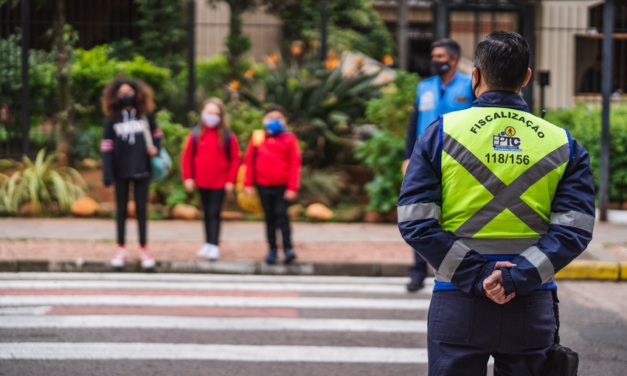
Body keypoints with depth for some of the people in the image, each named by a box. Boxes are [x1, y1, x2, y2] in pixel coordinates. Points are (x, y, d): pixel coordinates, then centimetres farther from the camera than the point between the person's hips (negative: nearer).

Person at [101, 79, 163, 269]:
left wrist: (155, 147, -5)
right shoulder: (111, 119, 0)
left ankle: (143, 248, 13)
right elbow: (106, 146, -3)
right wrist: (107, 174, -9)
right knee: (121, 209, 8)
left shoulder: (145, 115, 3)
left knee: (141, 208, 5)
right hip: (121, 171, 0)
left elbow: (156, 132, 17)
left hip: (141, 168, 0)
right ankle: (121, 248, 15)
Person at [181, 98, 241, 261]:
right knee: (207, 213, 13)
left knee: (214, 214, -8)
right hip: (202, 182, 3)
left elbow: (235, 159, 0)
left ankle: (214, 246, -10)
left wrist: (230, 180, -5)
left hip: (219, 182, -3)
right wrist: (188, 177, 1)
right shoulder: (195, 134, 1)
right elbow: (187, 156, 6)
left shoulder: (227, 136, -4)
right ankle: (208, 243, 22)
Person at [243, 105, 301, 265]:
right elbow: (249, 161, 7)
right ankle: (272, 249, 15)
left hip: (282, 186, -3)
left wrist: (292, 187, -9)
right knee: (270, 218, 9)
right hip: (264, 186, 3)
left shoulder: (289, 138, -3)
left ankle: (288, 248, -5)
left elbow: (294, 164, -4)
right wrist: (248, 184, 2)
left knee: (281, 215, -10)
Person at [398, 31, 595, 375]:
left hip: (457, 306, -1)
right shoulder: (563, 144, 5)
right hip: (531, 307, 1)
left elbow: (415, 223, -8)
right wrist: (517, 278, -14)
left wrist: (475, 275, -10)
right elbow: (573, 230, -7)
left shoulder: (441, 132, 0)